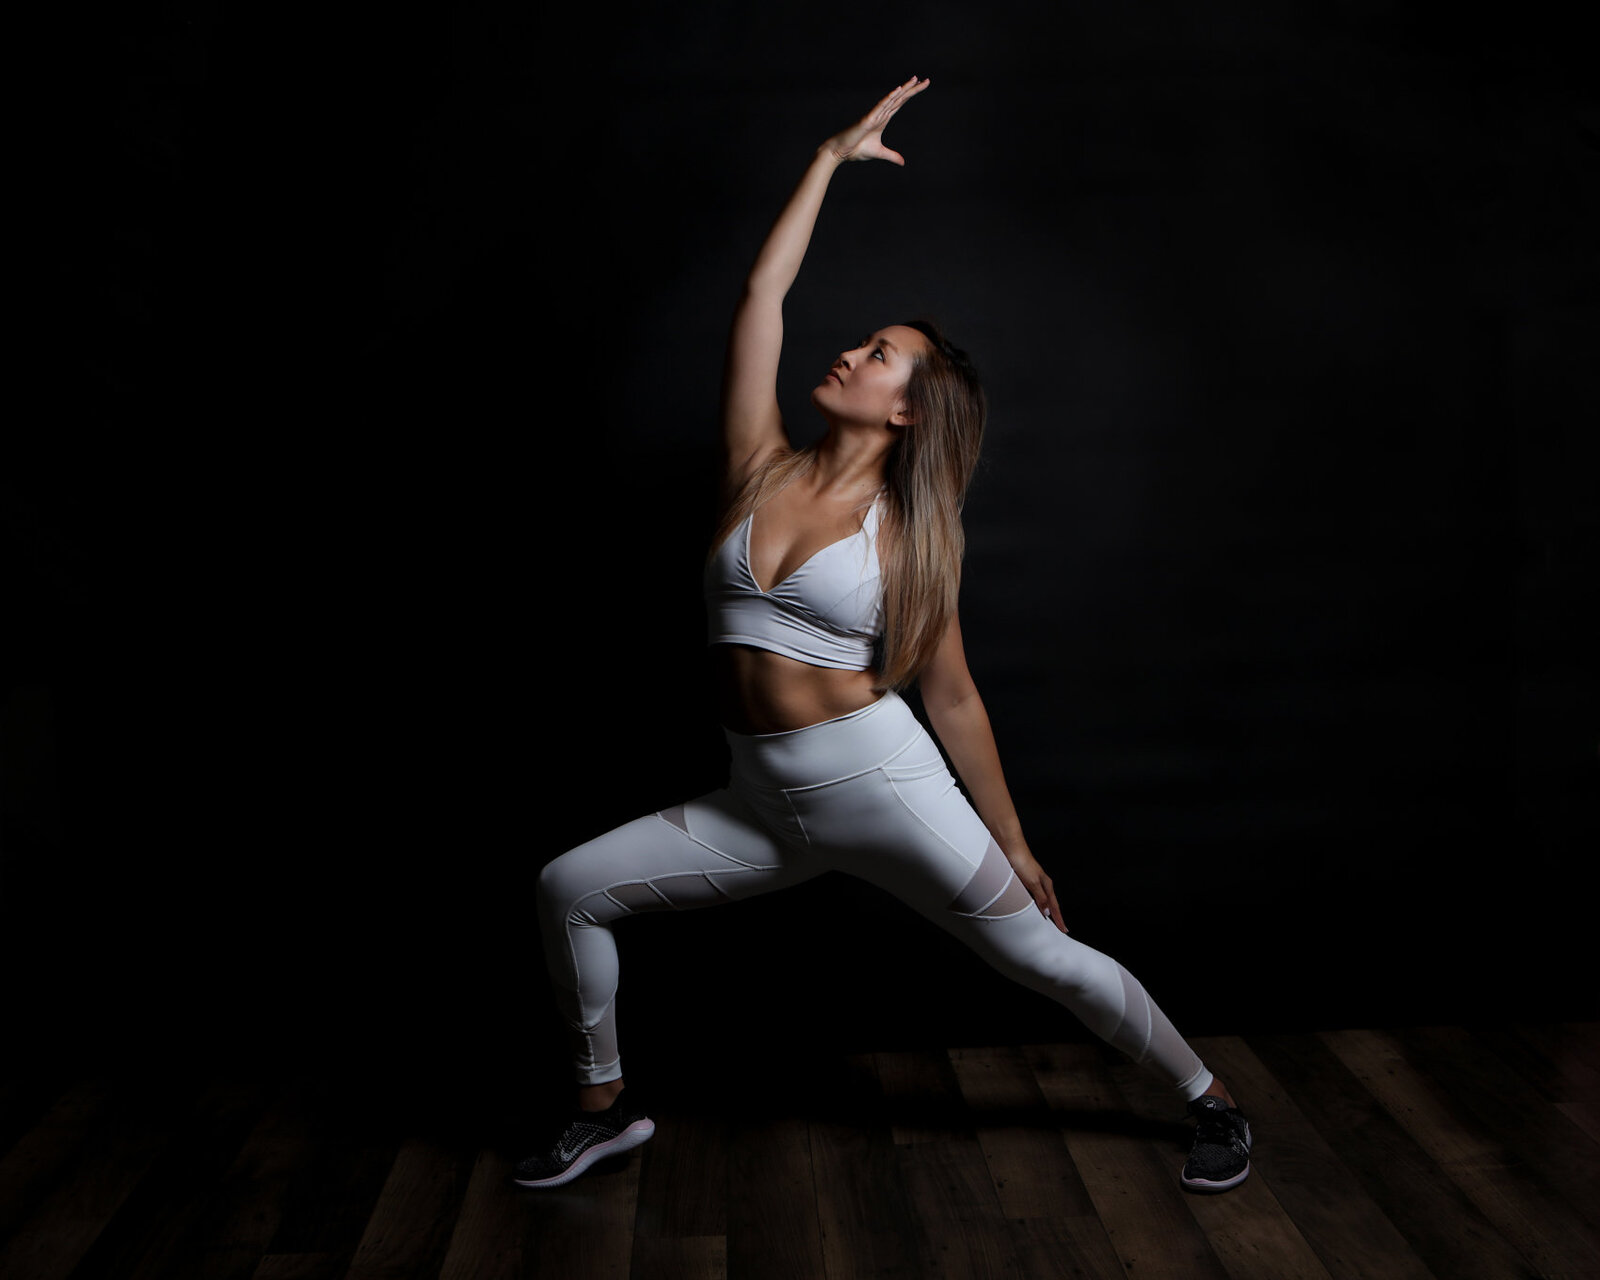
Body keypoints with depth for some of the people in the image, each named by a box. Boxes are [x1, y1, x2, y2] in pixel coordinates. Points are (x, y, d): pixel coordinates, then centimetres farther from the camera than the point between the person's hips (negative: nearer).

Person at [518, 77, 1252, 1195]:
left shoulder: (913, 534, -4)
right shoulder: (761, 471, 5)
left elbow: (951, 696, 1)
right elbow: (764, 288, 3)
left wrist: (1012, 843, 4)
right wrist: (834, 158, 9)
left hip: (880, 781, -4)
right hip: (764, 805, 4)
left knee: (1049, 959, 0)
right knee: (570, 888, 0)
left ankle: (1212, 1100, 23)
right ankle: (607, 1110, 18)